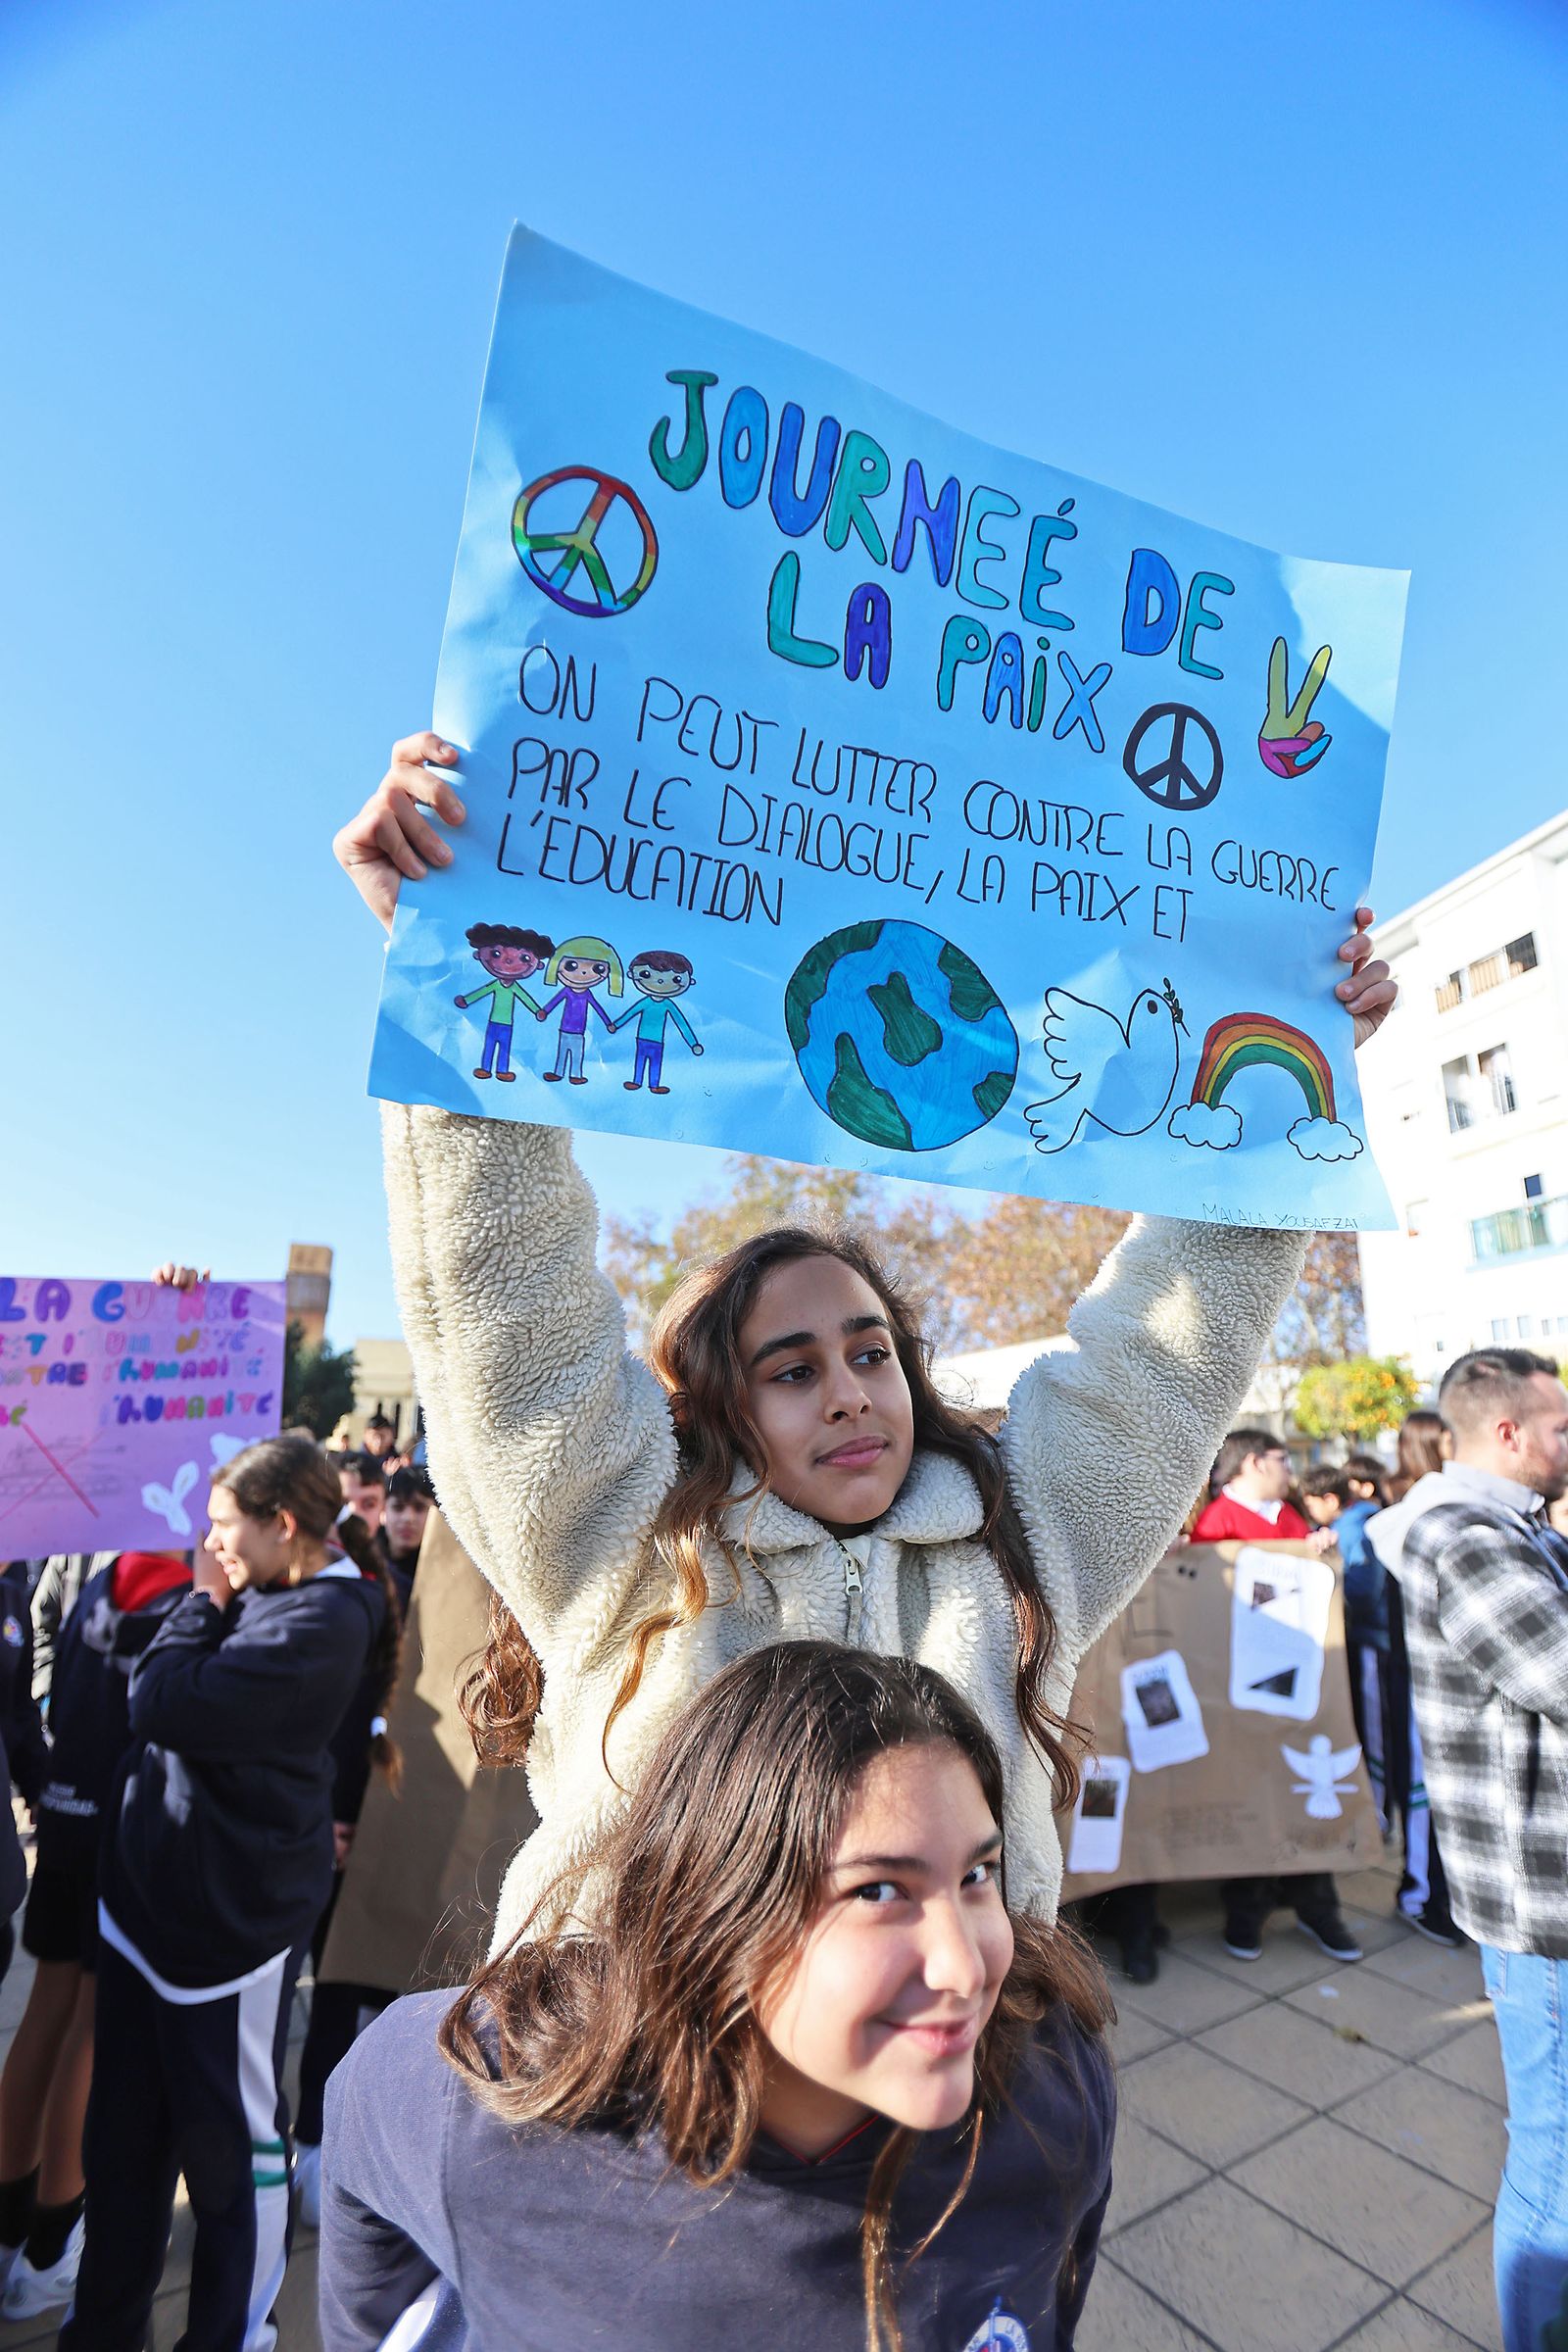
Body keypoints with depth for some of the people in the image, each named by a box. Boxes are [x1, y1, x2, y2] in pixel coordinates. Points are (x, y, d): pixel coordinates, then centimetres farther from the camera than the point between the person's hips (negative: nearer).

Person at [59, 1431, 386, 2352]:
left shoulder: (322, 1620, -24)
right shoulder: (259, 1596, 4)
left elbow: (167, 1707, -28)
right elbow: (154, 1691, 10)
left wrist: (204, 1601, -15)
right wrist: (209, 1601, -3)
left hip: (231, 1916, -8)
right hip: (149, 1893, 8)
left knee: (232, 2140, 12)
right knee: (124, 2132, 22)